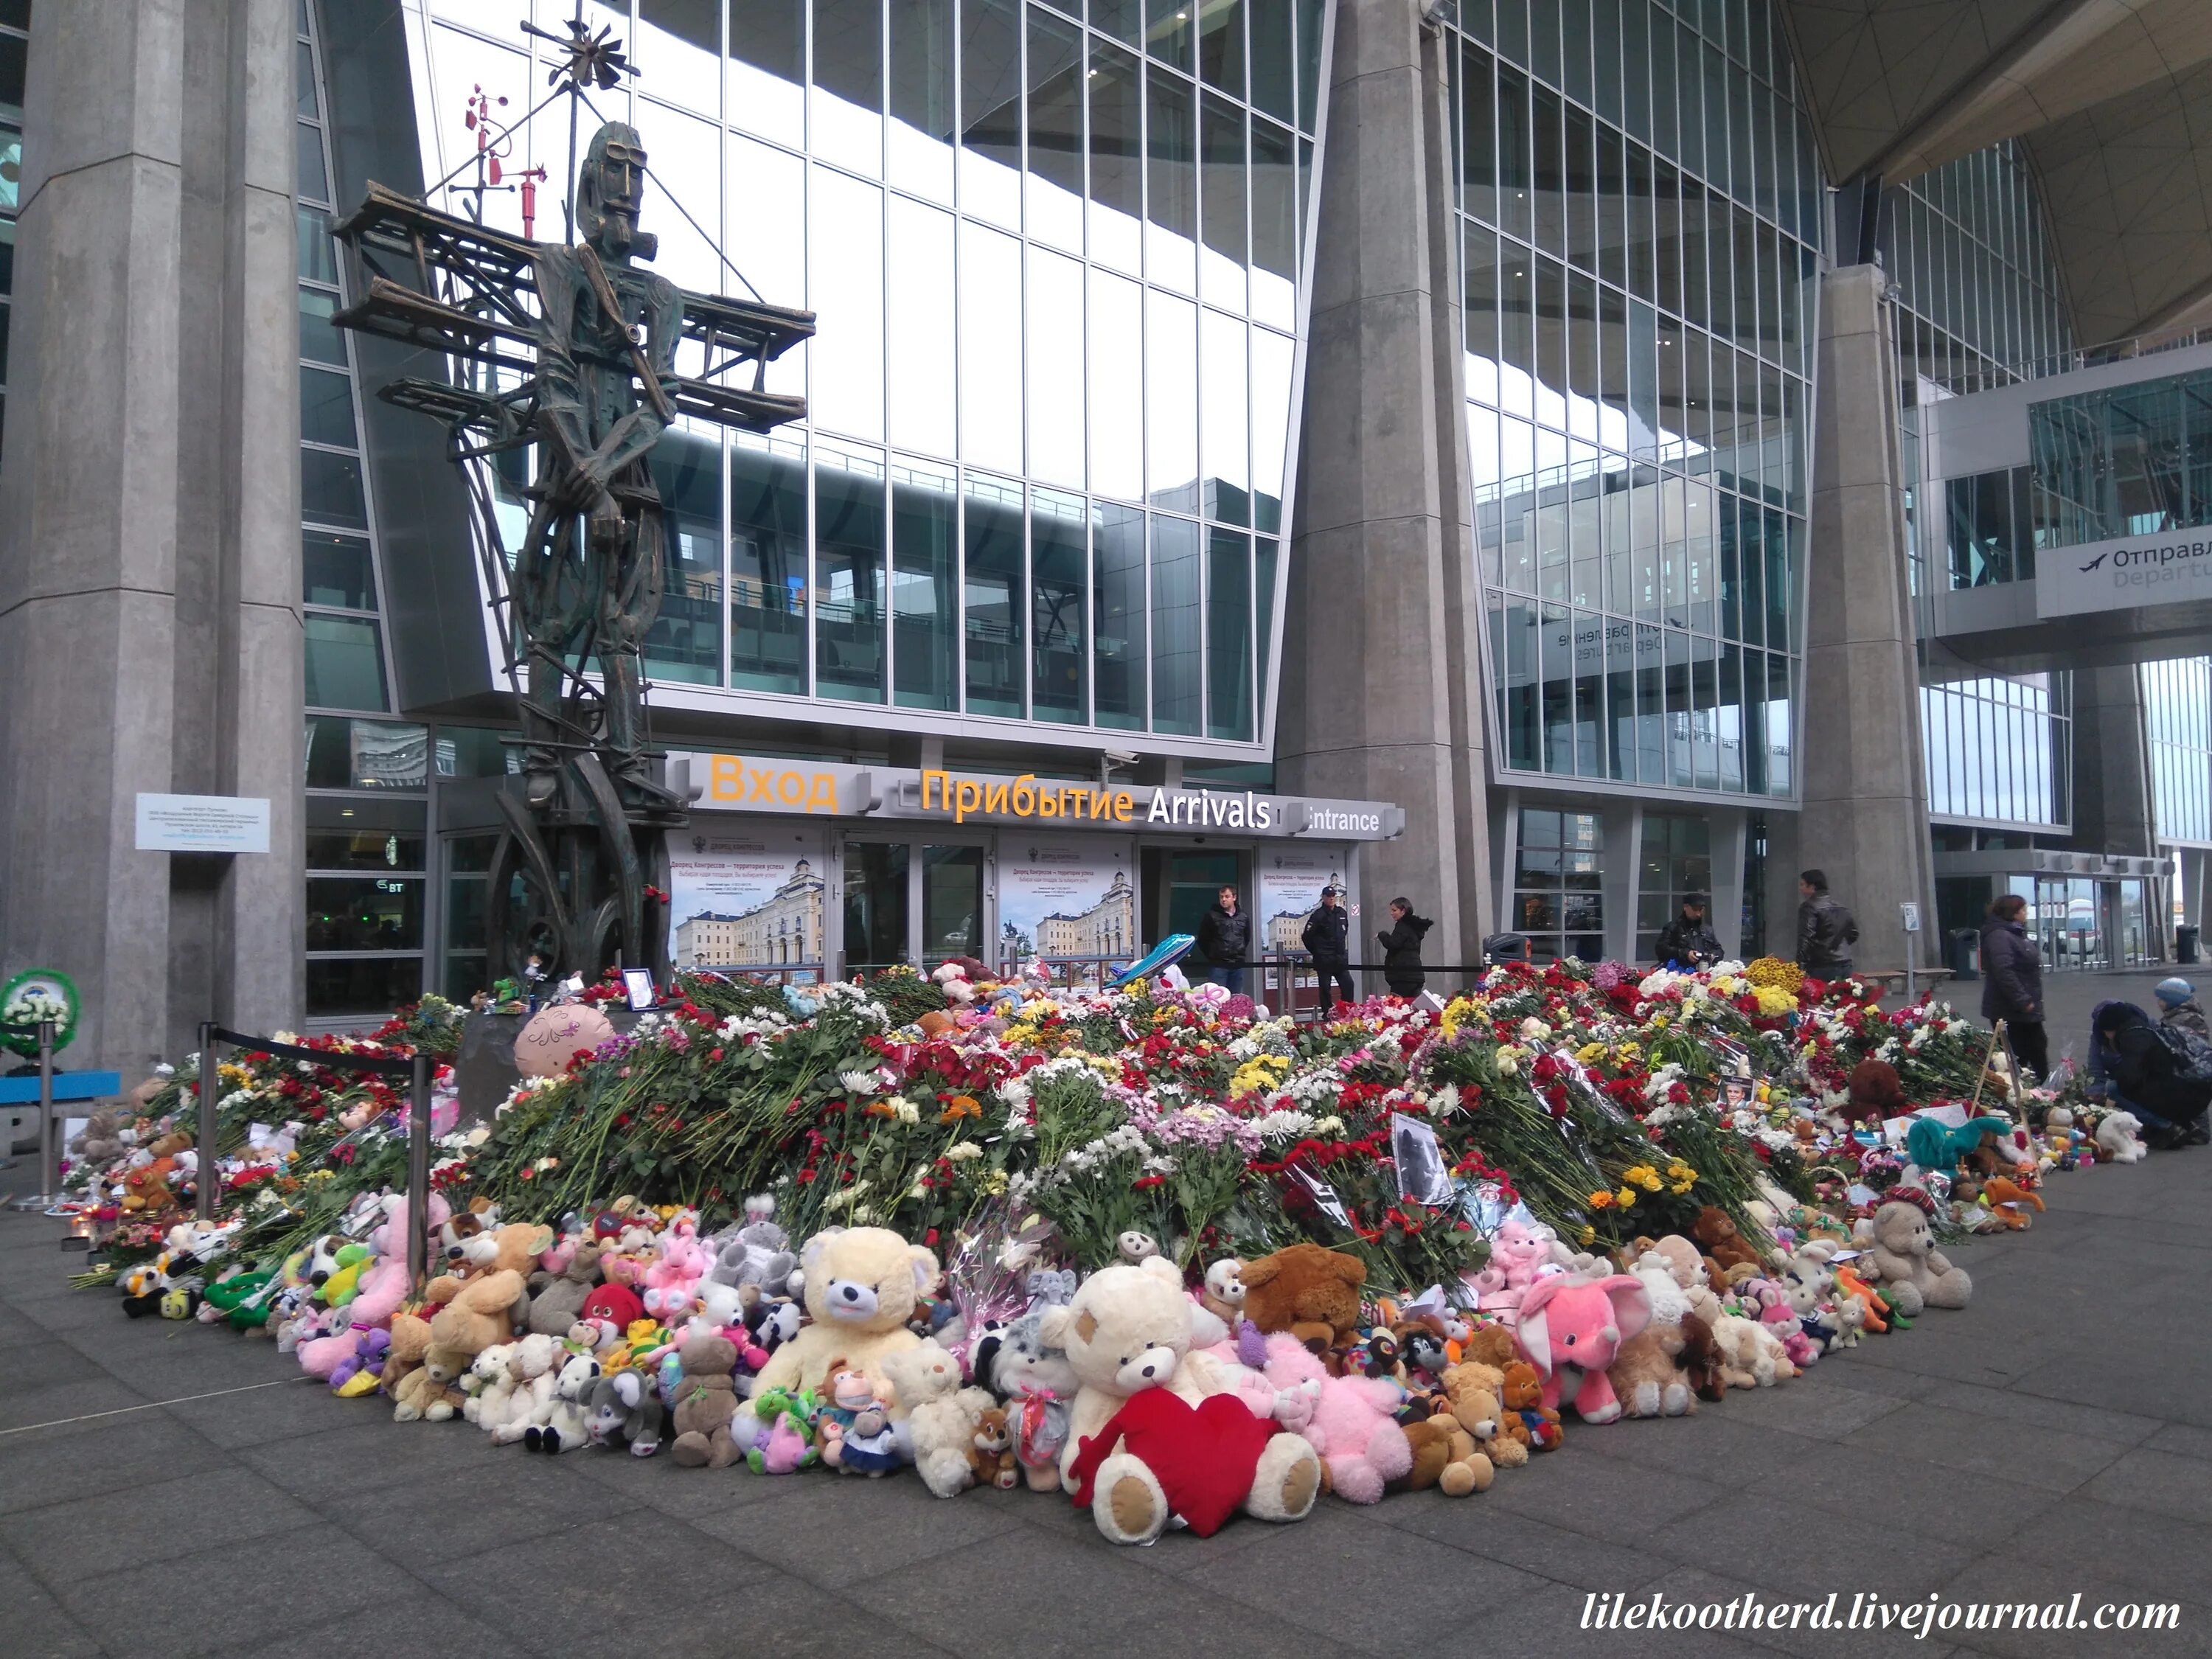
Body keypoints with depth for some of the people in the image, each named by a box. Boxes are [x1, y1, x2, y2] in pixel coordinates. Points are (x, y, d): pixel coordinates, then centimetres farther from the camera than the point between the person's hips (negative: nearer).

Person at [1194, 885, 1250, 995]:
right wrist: (1211, 955, 0)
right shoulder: (1211, 916, -3)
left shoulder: (1243, 918, 9)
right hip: (1218, 965, -4)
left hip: (1238, 965, 4)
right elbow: (1202, 940, 1)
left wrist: (1241, 952, 12)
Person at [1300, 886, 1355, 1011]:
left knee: (1348, 984, 2)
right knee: (1325, 988, 1)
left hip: (1340, 958, 6)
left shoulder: (1342, 913, 7)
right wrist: (1316, 952, 2)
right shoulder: (1318, 915, -11)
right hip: (1324, 960, -6)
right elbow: (1306, 936, -9)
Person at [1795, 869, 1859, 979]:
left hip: (1822, 967, -8)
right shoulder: (1839, 904, 16)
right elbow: (1854, 933, 21)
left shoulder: (1809, 907, -9)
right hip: (1845, 964, 8)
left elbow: (1806, 939, -18)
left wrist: (1800, 965, -20)